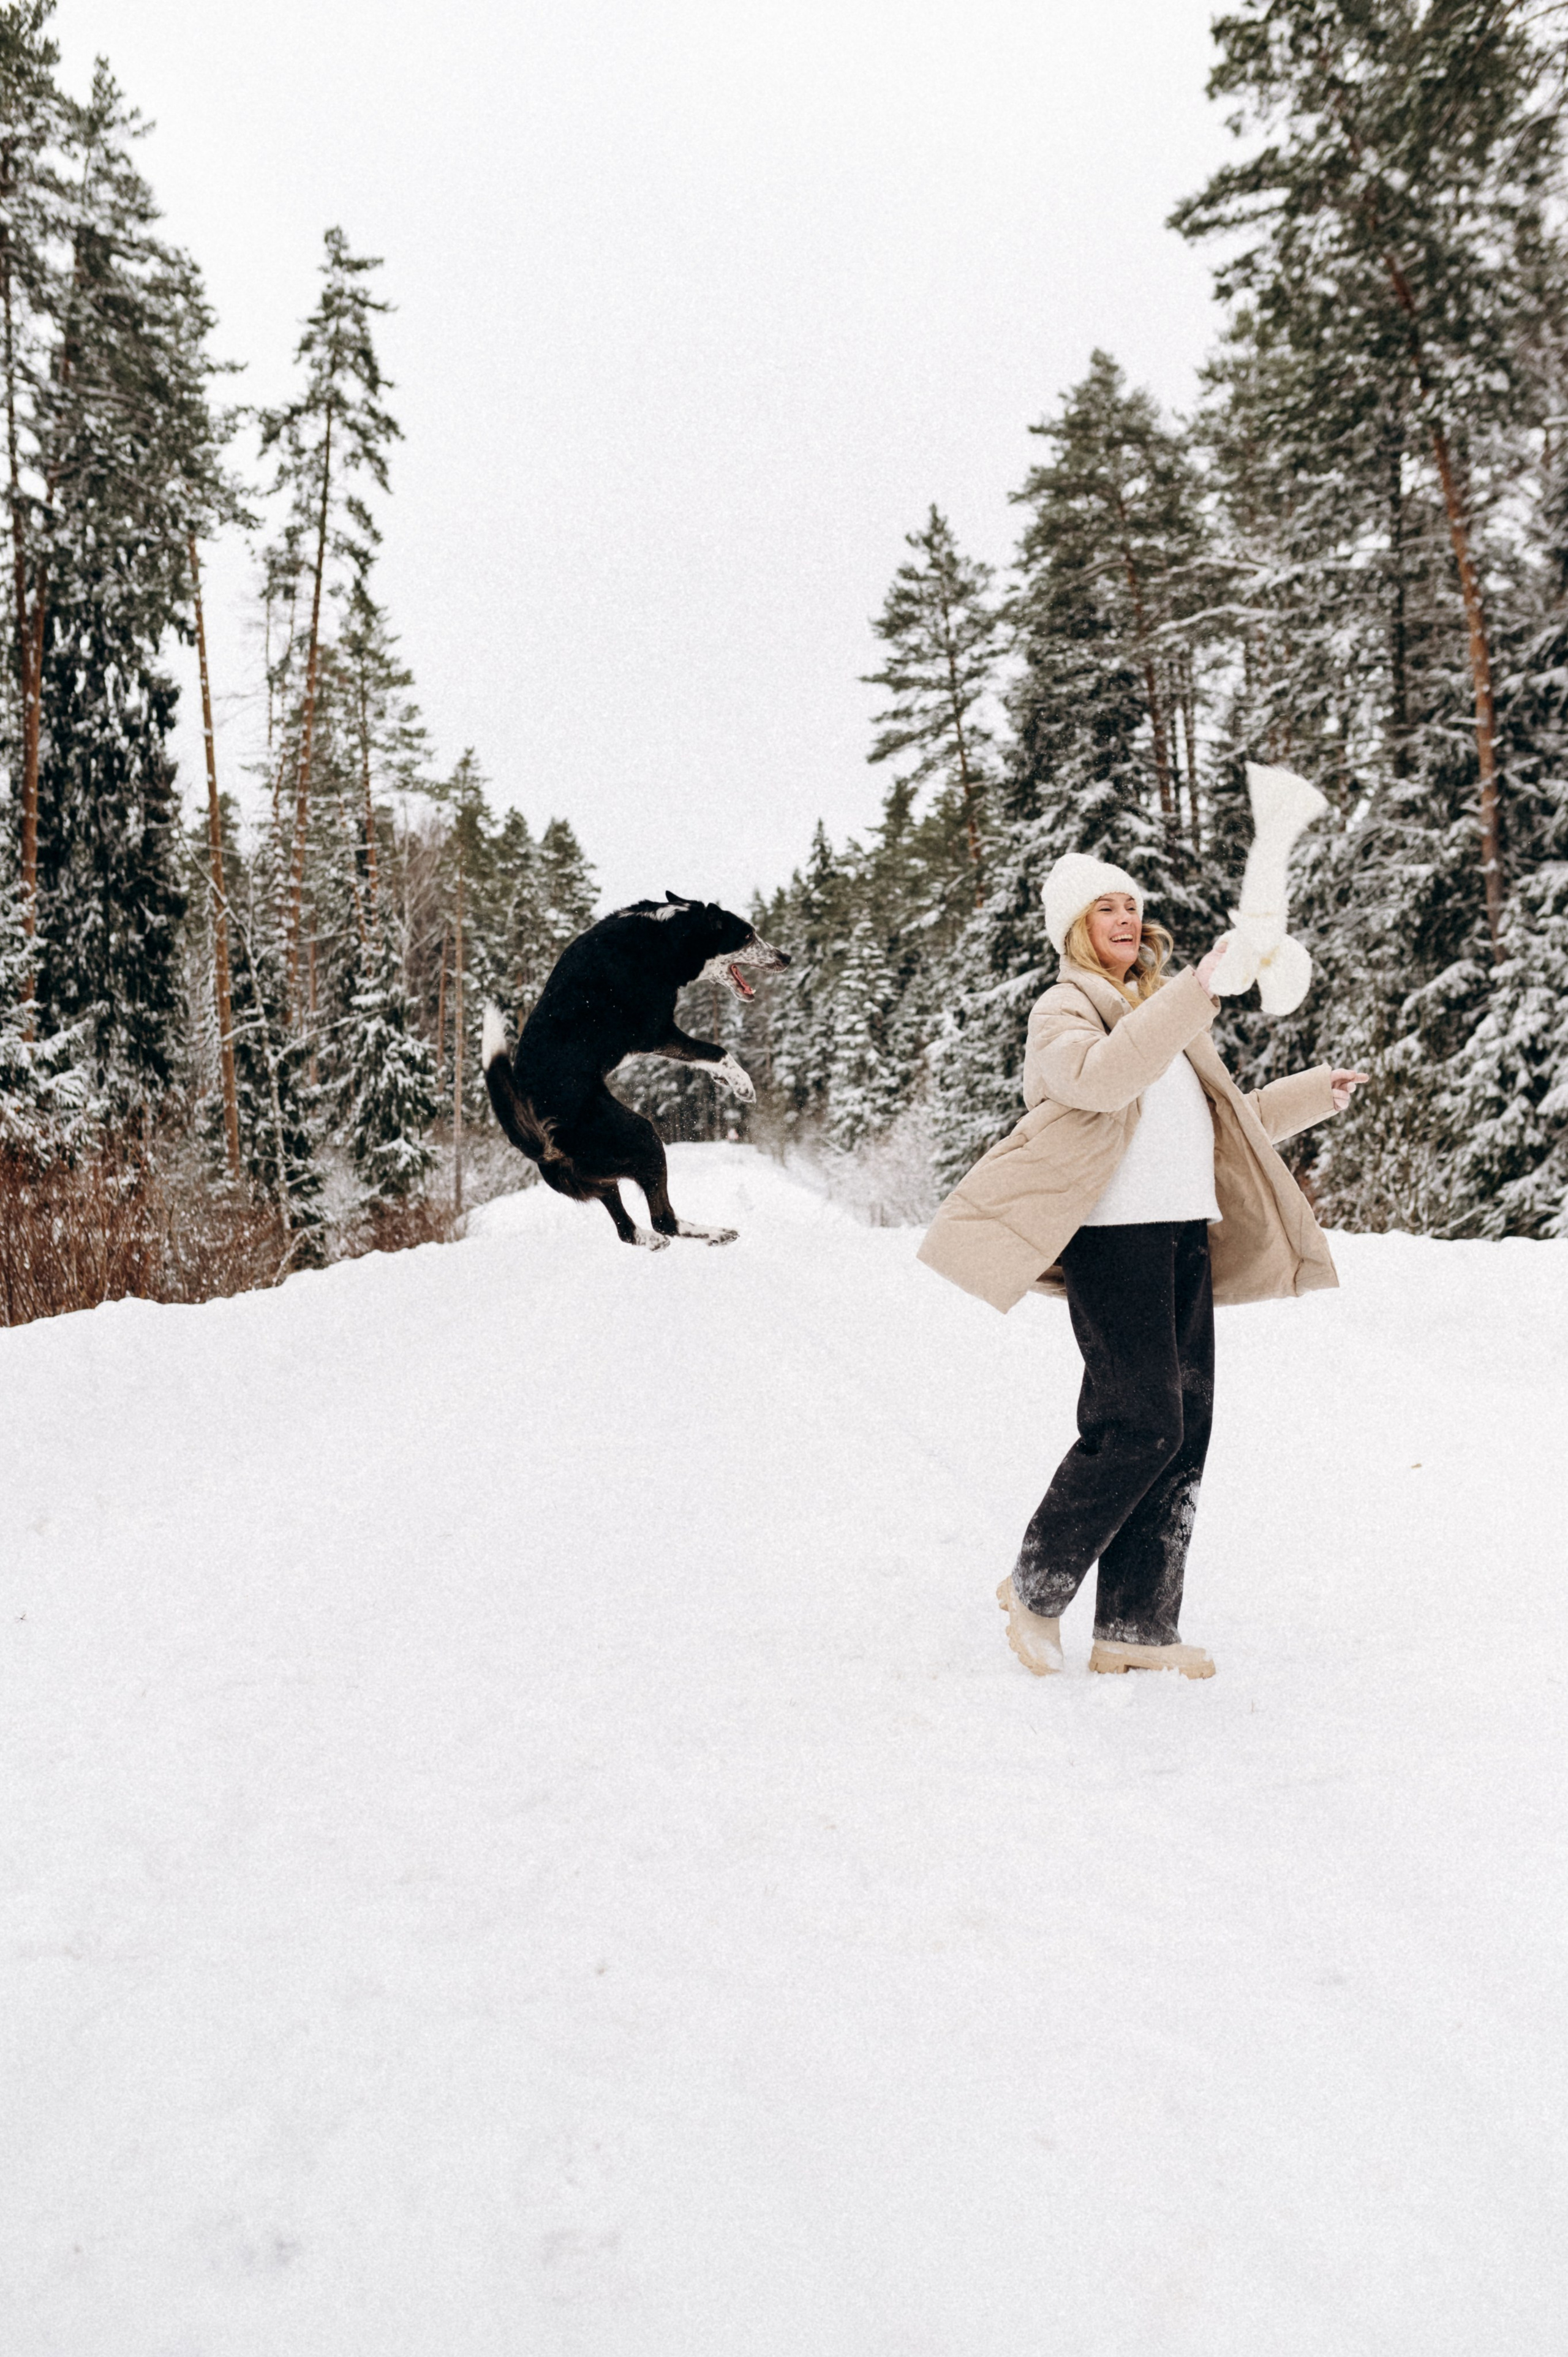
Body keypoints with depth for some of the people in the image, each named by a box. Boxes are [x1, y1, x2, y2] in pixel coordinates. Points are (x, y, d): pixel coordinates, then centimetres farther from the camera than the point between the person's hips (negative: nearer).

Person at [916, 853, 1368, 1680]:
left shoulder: (1165, 1013, 26)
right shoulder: (1064, 1011, 1)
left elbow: (1219, 1121, 35)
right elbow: (1100, 1077, -24)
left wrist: (1313, 1092, 30)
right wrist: (1197, 992, -28)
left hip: (1186, 1234, 8)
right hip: (1114, 1233, -8)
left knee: (1183, 1432, 4)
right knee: (1140, 1425, -13)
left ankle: (1134, 1627, 11)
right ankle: (1036, 1589, 5)